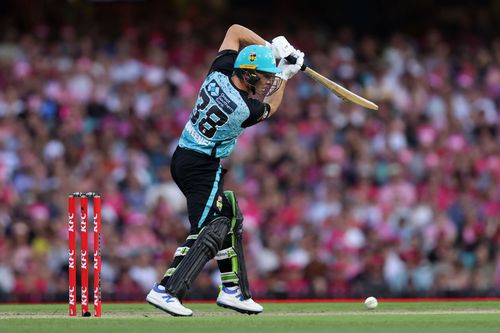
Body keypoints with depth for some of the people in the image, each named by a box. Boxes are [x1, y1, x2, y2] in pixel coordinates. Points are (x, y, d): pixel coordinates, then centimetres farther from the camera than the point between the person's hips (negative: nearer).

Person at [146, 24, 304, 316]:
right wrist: (285, 75, 14)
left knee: (229, 218, 19)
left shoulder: (219, 73, -6)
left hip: (183, 158, 10)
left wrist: (271, 48, 5)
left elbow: (236, 31, 10)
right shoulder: (246, 110, -22)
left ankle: (232, 290, 24)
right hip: (203, 168, -10)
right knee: (209, 232, -14)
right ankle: (166, 291, -27)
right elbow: (271, 107, 4)